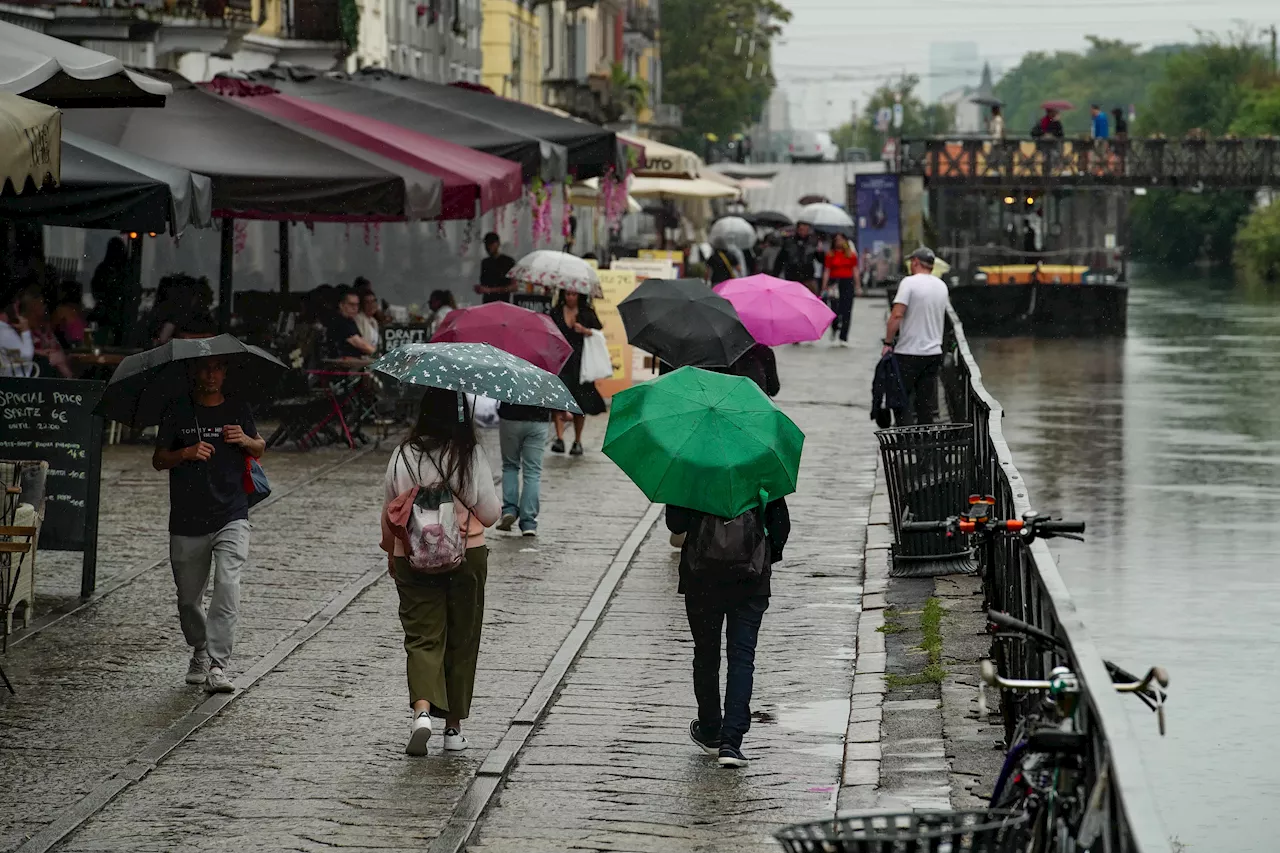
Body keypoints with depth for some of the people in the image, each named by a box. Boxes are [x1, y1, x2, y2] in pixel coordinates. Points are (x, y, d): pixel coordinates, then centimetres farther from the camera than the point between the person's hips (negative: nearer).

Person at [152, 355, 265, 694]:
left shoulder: (238, 410, 6)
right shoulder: (178, 411, 1)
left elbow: (259, 449, 19)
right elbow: (158, 460, 2)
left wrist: (245, 440, -4)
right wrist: (186, 453, -18)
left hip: (231, 516, -1)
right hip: (187, 521, 1)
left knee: (227, 586, -19)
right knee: (189, 598, 11)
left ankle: (218, 666, -20)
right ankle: (199, 652, 38)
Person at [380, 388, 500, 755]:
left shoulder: (403, 455, -4)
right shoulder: (472, 456, -10)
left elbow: (390, 515, 6)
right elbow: (490, 515, -5)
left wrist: (391, 553, 22)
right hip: (467, 558, -1)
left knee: (422, 637, 3)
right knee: (461, 641, 11)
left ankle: (422, 709, -23)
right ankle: (454, 727, 17)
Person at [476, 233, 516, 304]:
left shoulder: (509, 261, -1)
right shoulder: (485, 263, 16)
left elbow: (514, 287, -7)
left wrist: (490, 290, -15)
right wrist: (479, 288, 1)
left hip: (502, 303, -5)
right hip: (486, 303, 5)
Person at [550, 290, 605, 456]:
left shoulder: (587, 314, 6)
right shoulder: (555, 313, 9)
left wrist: (585, 330, -15)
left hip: (580, 363, 0)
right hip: (560, 361, 0)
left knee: (580, 404, 3)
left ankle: (577, 442, 16)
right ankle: (559, 439, -21)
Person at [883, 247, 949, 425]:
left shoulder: (909, 282, -12)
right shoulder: (942, 286, 10)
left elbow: (897, 315, -19)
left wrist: (888, 342, -11)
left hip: (909, 352, -6)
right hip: (934, 352, 6)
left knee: (903, 401, -1)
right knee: (927, 403, 9)